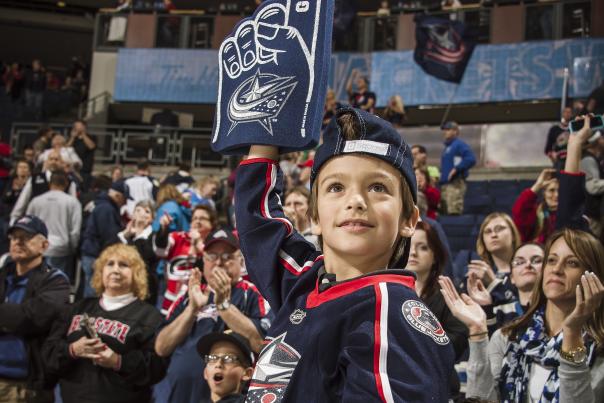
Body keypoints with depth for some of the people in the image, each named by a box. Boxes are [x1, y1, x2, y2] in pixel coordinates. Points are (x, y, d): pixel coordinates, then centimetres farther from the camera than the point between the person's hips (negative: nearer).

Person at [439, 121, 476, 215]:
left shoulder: (459, 144, -5)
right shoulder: (447, 146, 22)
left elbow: (471, 159, -18)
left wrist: (456, 169, -18)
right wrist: (442, 173, 11)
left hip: (455, 184, -9)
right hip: (445, 184, 9)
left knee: (453, 213, -15)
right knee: (445, 213, 9)